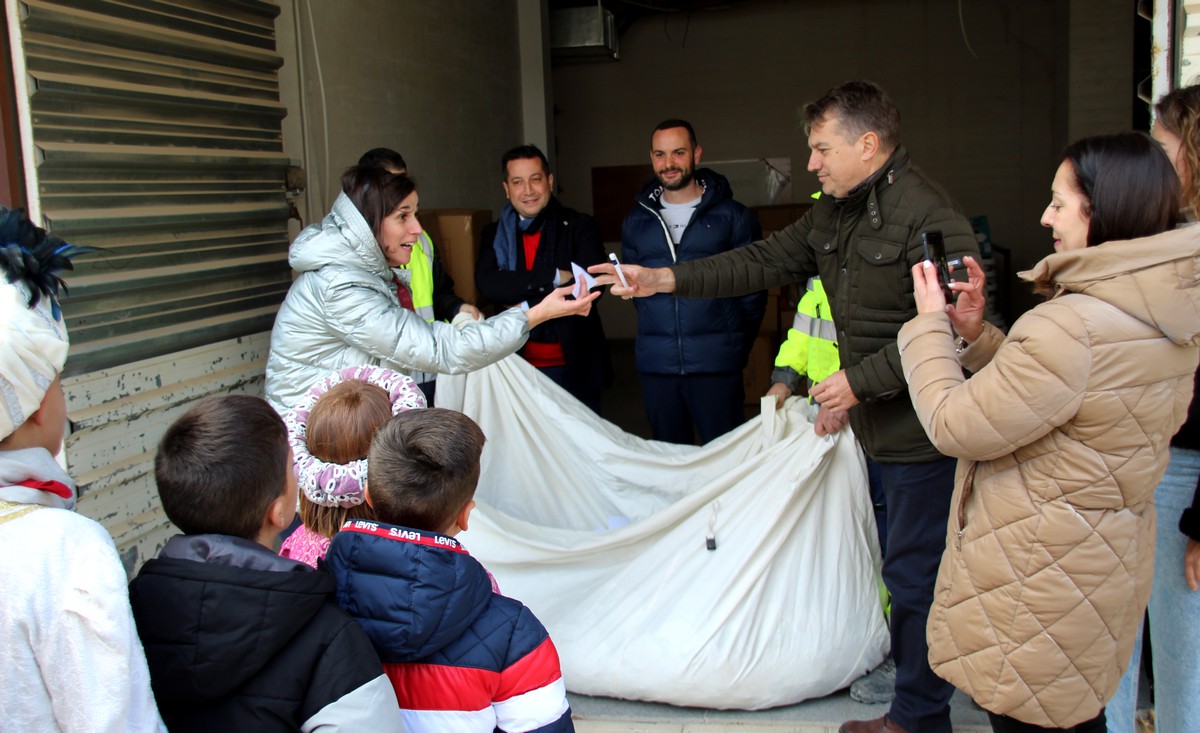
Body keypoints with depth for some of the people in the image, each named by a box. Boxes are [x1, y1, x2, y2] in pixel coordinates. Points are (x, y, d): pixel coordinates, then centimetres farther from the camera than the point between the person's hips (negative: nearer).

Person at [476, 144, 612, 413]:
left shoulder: (580, 226, 0)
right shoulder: (494, 234, 7)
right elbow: (486, 284, -11)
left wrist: (528, 308, -14)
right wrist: (553, 276, -17)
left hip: (574, 363, -2)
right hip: (518, 363, 2)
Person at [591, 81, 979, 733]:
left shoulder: (928, 217, -19)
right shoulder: (833, 212, 11)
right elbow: (766, 262, 12)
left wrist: (860, 379, -19)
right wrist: (667, 279, 6)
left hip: (921, 434, -9)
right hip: (875, 428, 9)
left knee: (914, 573, 3)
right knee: (902, 565, 19)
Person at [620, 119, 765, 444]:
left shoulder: (733, 216, 1)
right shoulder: (636, 221, 11)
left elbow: (753, 290, 3)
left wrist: (735, 348, 2)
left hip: (716, 365, -3)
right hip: (655, 365, 3)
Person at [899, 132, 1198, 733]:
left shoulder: (1072, 328, -30)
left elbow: (956, 427, -21)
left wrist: (931, 325, -9)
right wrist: (974, 333, 2)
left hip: (1041, 579, -9)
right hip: (1108, 557, 9)